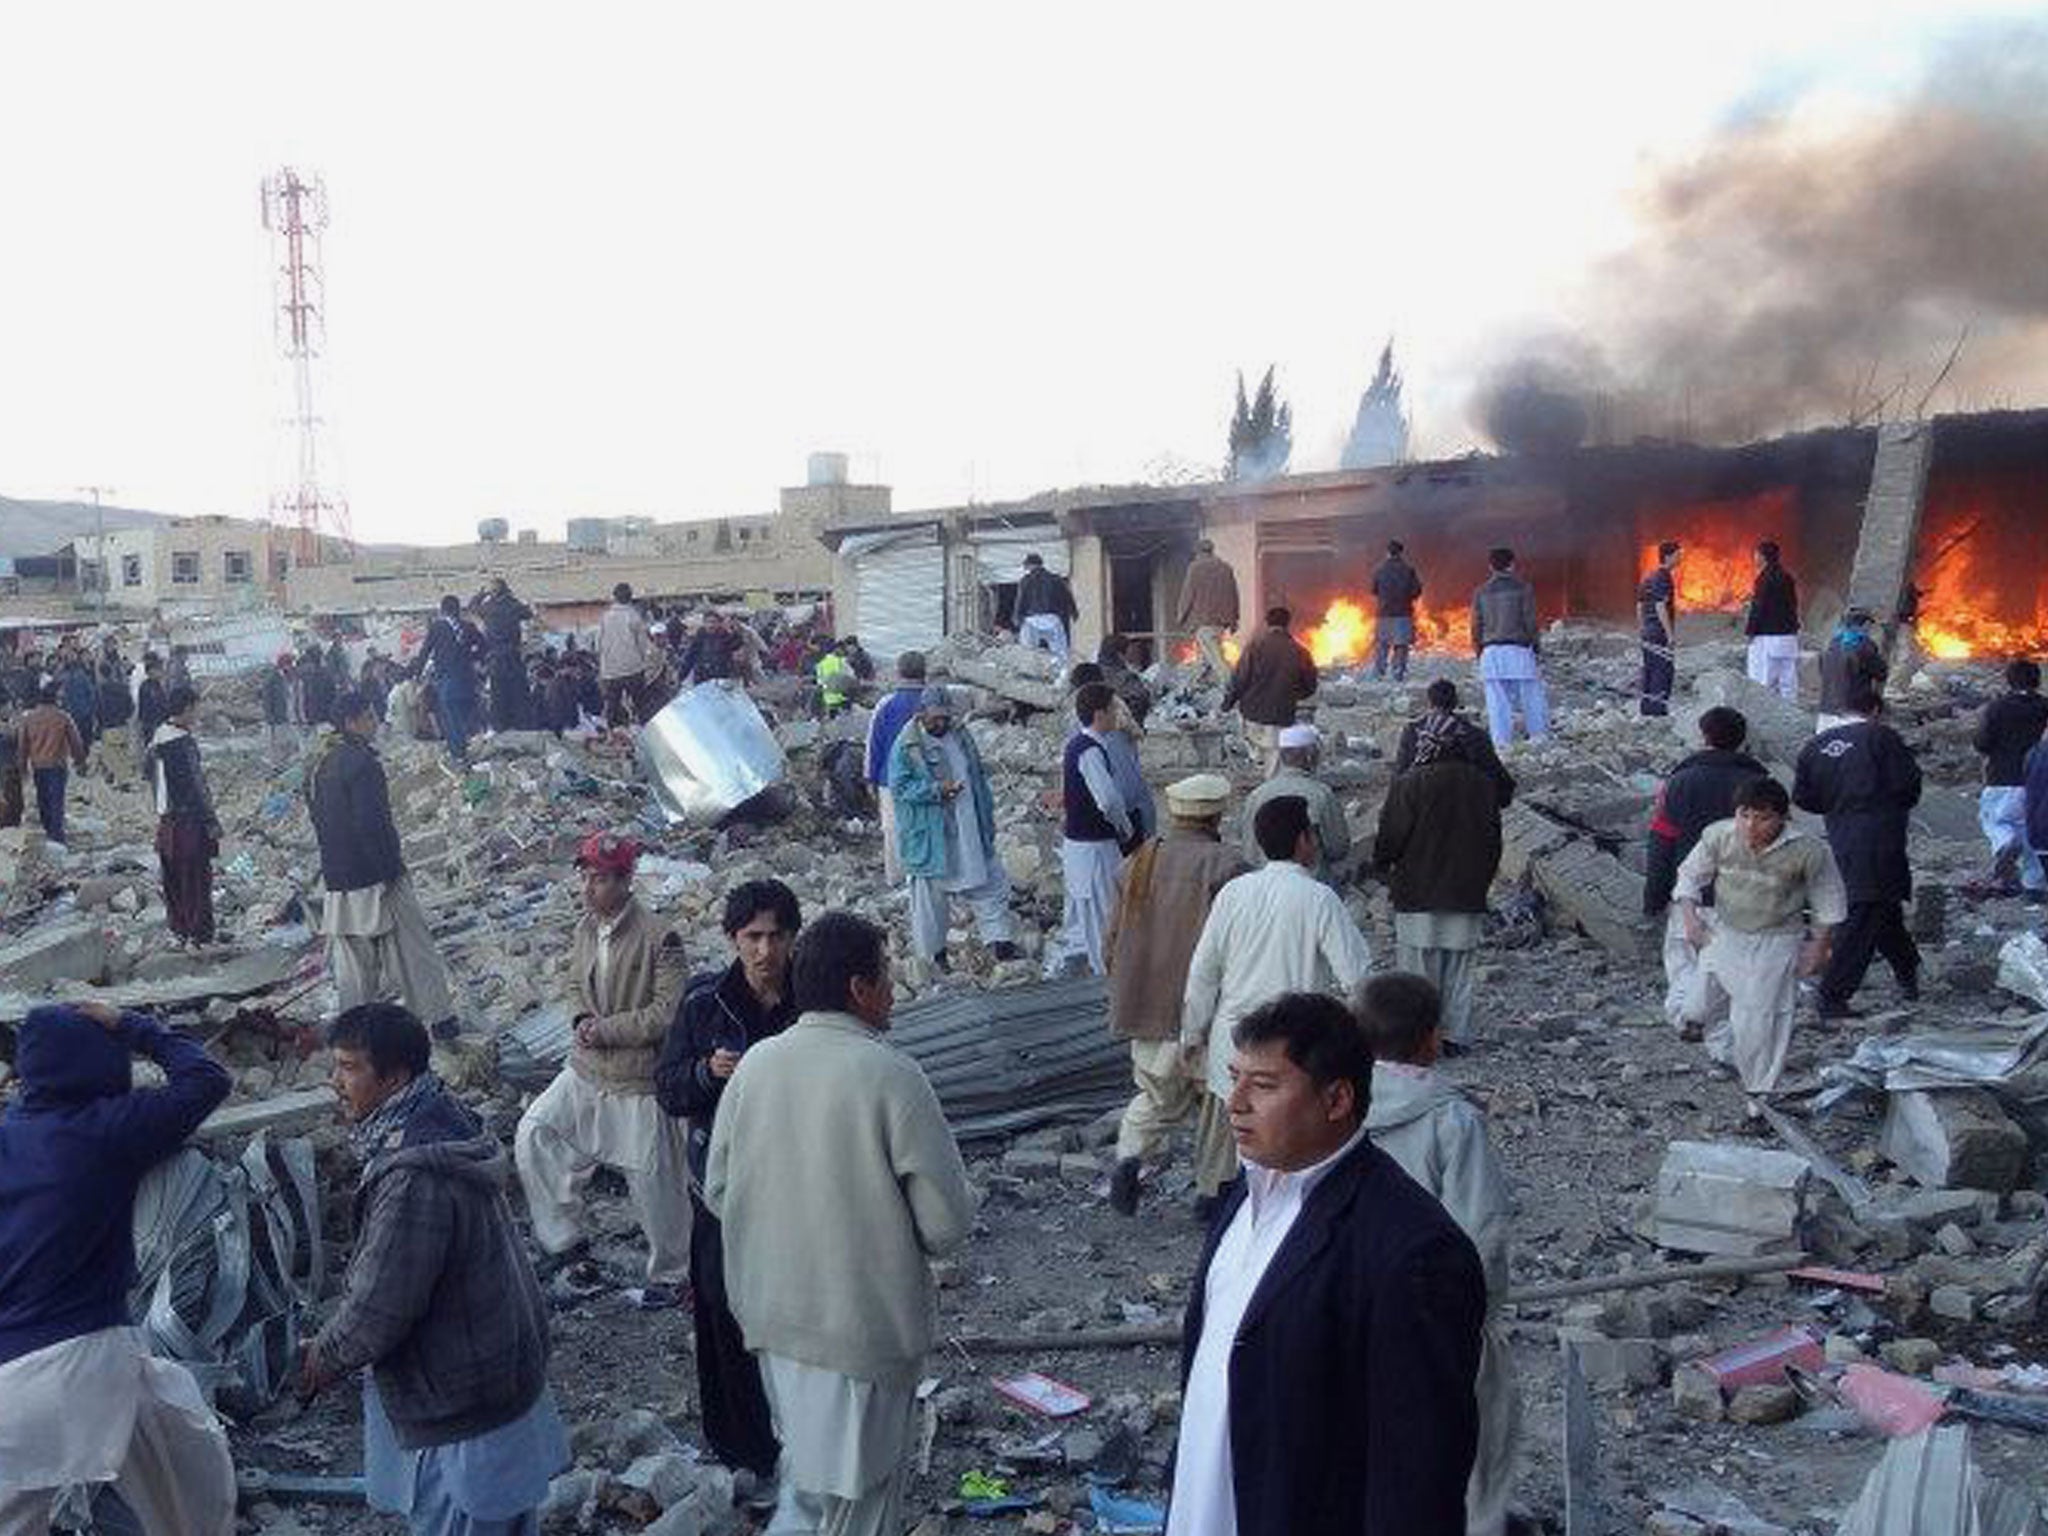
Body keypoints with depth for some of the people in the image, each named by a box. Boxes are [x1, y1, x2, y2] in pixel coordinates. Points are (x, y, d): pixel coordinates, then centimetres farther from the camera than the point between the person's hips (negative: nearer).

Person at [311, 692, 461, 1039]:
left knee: (352, 954, 13)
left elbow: (317, 818, 17)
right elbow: (372, 824, -21)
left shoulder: (319, 766, 11)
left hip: (338, 878, 8)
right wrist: (391, 868, -16)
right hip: (373, 876, -8)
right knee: (413, 947, 2)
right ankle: (439, 1017, 8)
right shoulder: (362, 763, -17)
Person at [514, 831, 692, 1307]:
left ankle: (669, 1276, 27)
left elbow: (669, 1012, -20)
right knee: (533, 1135, -3)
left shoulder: (659, 939, -19)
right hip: (586, 1071, 7)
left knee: (655, 1183, 5)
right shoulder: (585, 928, 3)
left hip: (639, 1082, -6)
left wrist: (607, 1030, -18)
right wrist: (583, 1020, -2)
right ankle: (566, 1240, 13)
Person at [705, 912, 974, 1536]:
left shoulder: (754, 1064, -5)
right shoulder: (890, 1075, -21)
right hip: (866, 1325, -5)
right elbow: (948, 1222, -19)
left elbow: (716, 1192, 5)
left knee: (806, 1473, 28)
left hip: (769, 1314, 5)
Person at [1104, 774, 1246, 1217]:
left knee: (1157, 1094, 20)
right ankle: (1212, 1190, 21)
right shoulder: (1224, 865, -13)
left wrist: (1126, 994, 21)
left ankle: (1130, 1155, -3)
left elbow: (1112, 944, 8)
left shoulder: (1140, 861, 4)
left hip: (1146, 1009, 4)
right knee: (1217, 1098, 14)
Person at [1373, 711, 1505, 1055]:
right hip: (1467, 897, 4)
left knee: (1418, 967, 3)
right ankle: (1456, 1036, 15)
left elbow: (1391, 838, -9)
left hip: (1419, 896, -4)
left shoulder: (1409, 785, -13)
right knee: (1458, 969, 11)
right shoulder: (1482, 784, 3)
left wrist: (1382, 862, 13)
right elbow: (1494, 840, 11)